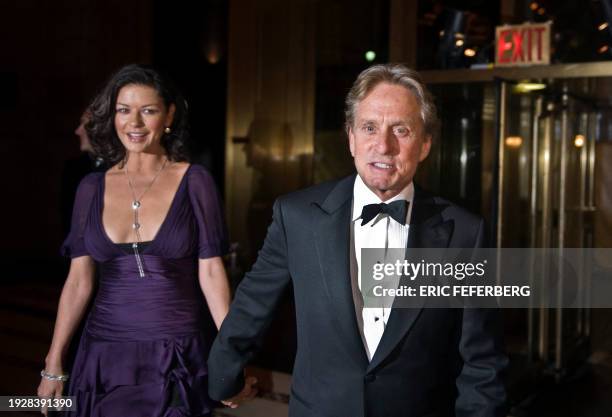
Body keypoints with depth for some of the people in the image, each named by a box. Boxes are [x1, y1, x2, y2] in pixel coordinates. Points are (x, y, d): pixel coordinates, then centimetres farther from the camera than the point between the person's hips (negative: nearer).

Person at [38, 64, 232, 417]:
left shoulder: (195, 182, -5)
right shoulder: (92, 188, 3)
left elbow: (210, 272, -6)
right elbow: (79, 281, 4)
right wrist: (54, 363, 1)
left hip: (179, 356, -2)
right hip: (106, 356, 3)